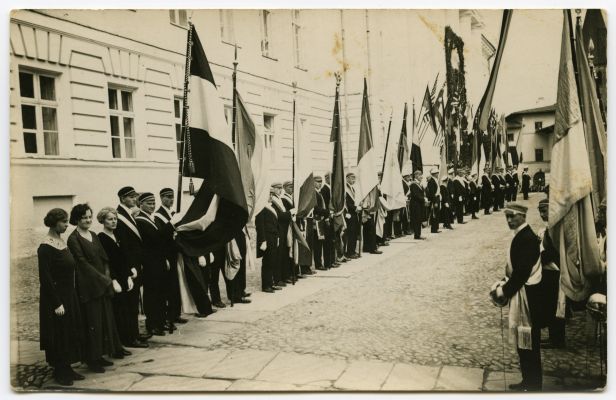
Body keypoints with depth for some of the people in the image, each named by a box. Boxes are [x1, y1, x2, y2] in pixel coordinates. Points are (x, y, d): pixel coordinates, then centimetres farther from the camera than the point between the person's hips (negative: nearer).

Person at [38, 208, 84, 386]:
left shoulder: (62, 241, 6)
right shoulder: (45, 247, -18)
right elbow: (45, 278, -19)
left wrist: (71, 297, 13)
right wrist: (56, 303, -18)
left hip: (69, 295, 8)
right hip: (55, 297, -8)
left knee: (70, 334, 14)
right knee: (58, 336, 4)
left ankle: (66, 369, 25)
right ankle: (59, 372, 17)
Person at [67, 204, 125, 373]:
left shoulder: (93, 235, 11)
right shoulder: (74, 240, -11)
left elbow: (104, 259, 10)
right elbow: (84, 264, -16)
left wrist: (109, 278, -5)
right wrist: (107, 280, -18)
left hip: (102, 285, 7)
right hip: (88, 286, -7)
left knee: (106, 319, 12)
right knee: (93, 323, -1)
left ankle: (100, 355, 25)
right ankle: (92, 359, 12)